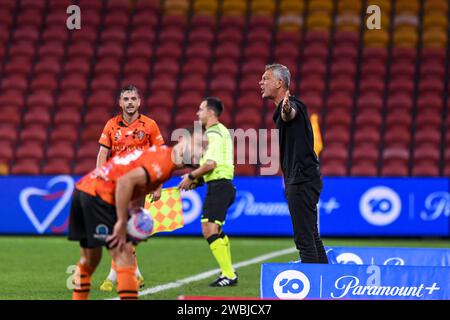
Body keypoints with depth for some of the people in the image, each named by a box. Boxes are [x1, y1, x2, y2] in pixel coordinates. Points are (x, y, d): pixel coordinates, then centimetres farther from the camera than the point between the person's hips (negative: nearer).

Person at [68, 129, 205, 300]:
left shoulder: (161, 152, 14)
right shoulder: (164, 164, -14)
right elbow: (125, 181, -24)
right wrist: (122, 223, -18)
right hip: (99, 196, -10)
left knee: (89, 260, 20)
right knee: (124, 258, -6)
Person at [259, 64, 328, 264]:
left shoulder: (291, 105, -15)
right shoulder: (282, 109, 17)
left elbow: (290, 114, -40)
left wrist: (286, 109, -62)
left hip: (301, 180, -11)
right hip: (300, 180, 11)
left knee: (305, 239, -11)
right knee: (312, 238, 14)